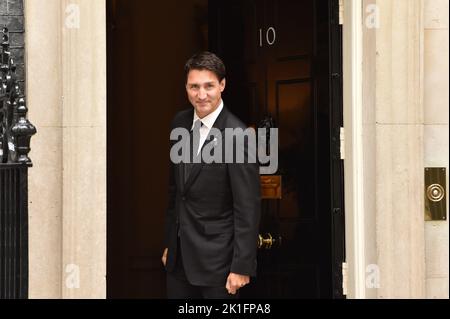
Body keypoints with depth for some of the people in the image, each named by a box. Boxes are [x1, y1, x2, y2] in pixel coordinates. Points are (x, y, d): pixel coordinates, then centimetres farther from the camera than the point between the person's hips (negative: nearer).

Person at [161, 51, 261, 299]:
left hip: (216, 258, -6)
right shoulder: (180, 123, 6)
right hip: (179, 256, 6)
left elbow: (247, 209, -15)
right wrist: (168, 242, 16)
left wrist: (242, 267, -17)